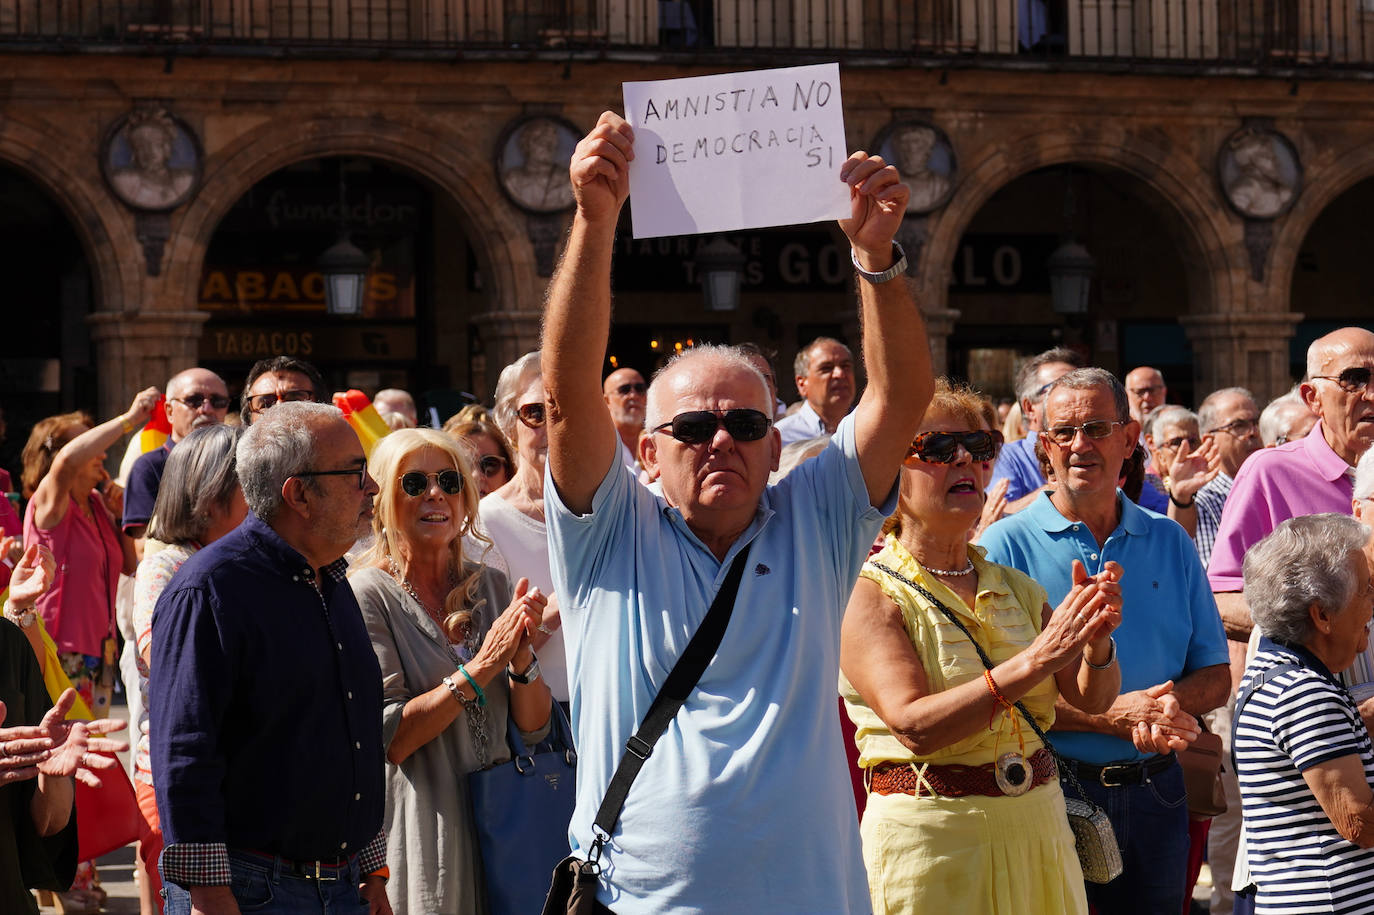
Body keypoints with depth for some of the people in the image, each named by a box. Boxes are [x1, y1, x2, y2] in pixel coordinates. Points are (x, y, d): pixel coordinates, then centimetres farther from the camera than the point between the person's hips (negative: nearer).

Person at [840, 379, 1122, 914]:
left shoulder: (1013, 588, 11)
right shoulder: (871, 594, -8)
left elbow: (1091, 698, 2)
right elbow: (914, 725, -21)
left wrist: (1097, 643, -19)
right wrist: (1032, 663, -30)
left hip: (1038, 825, 5)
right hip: (930, 840, -5)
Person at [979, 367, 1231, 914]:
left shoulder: (1170, 543, 10)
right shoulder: (1005, 546, -4)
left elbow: (1214, 674, 12)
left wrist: (1173, 700, -12)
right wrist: (1112, 716, -20)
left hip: (1154, 793, 4)